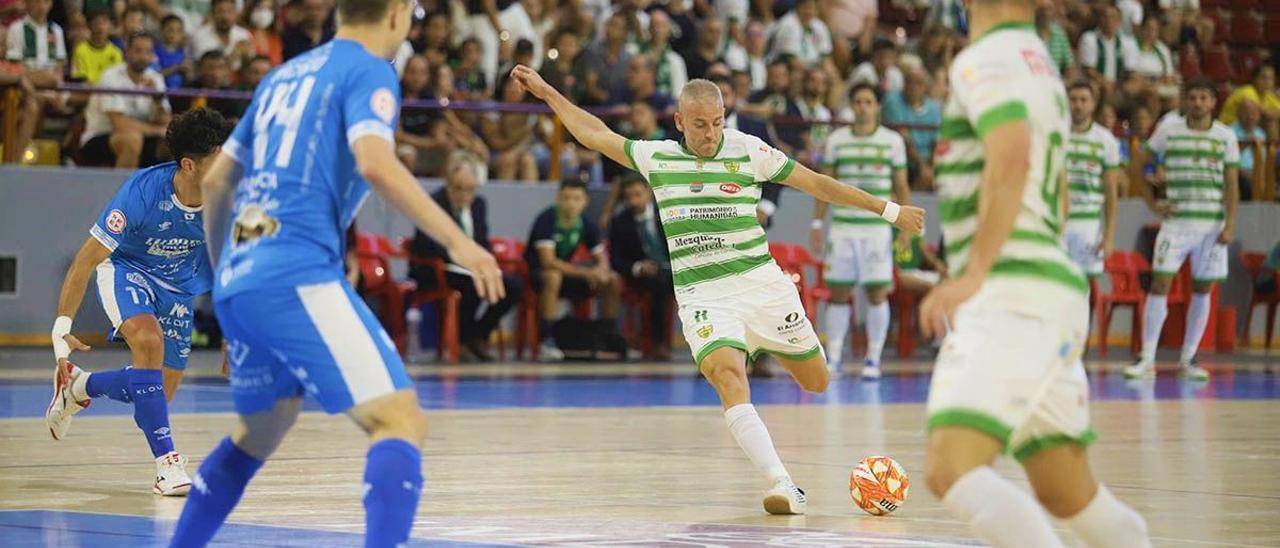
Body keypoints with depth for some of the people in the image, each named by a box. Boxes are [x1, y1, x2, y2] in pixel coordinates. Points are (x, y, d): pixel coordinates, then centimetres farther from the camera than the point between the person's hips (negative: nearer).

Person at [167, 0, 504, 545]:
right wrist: (456, 240, -19)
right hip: (297, 275, -8)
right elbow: (375, 164, -19)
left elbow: (215, 181, 27)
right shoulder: (369, 72, 0)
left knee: (261, 431, 28)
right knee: (400, 422, -12)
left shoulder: (284, 74, 23)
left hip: (236, 278, 8)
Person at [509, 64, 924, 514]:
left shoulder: (748, 150, -1)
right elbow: (596, 135, 19)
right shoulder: (656, 157, 5)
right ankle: (783, 486, -35)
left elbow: (818, 184, 3)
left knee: (816, 382, 8)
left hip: (761, 283, 1)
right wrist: (547, 93, 21)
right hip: (702, 296, 0)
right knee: (727, 374, -28)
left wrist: (888, 210, 3)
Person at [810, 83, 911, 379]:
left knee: (877, 293, -1)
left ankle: (873, 360, 7)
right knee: (838, 293, 2)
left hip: (878, 227, -1)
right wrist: (817, 223, 6)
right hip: (842, 227, 1)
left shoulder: (893, 141, 5)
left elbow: (901, 187, 8)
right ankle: (832, 357, 8)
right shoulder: (836, 140, 8)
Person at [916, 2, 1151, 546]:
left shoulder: (985, 59, -5)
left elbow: (1011, 156, -23)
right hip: (1054, 289, 10)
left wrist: (976, 272, -27)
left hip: (1010, 293, -10)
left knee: (950, 469, -23)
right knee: (1067, 495, 16)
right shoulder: (1041, 63, 24)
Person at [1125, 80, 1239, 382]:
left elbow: (1232, 184, 3)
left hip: (1212, 224, 1)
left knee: (1202, 290, 5)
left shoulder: (1226, 137, 4)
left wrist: (1230, 225, -7)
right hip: (1176, 221, -1)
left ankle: (1188, 359, 15)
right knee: (1159, 285, -9)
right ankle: (1147, 360, -7)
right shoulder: (1168, 133, 3)